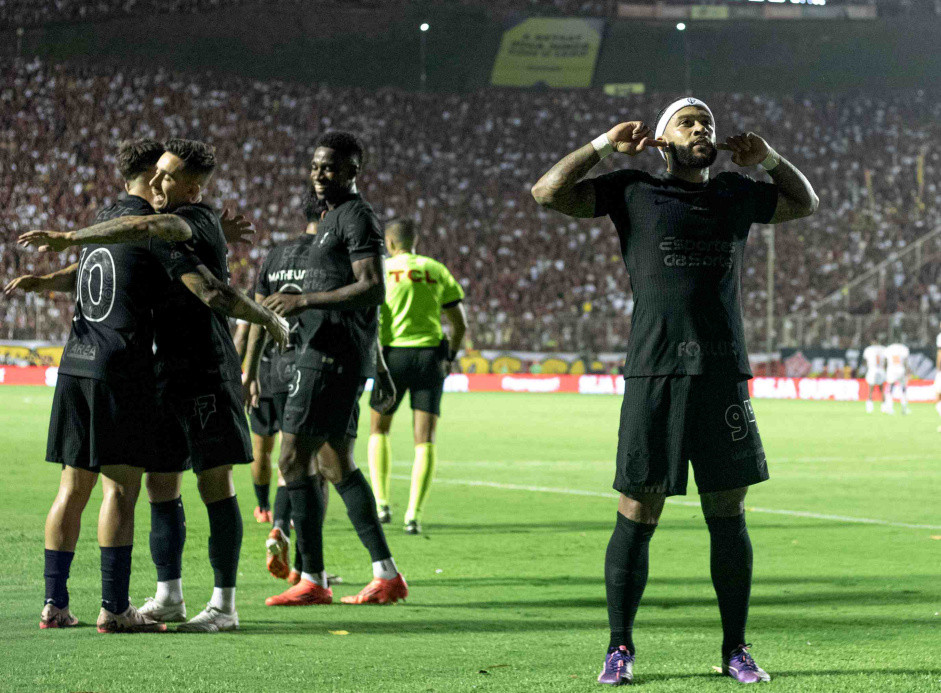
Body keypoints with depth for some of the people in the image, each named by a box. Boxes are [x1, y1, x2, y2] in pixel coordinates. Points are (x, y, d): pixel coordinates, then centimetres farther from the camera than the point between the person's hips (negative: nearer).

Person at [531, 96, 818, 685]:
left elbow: (805, 203, 33)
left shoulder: (737, 195, 16)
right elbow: (549, 192, 2)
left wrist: (770, 159, 17)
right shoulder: (634, 192, 6)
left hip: (724, 372, 3)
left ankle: (736, 648, 13)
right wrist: (605, 145, 0)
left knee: (729, 517, 5)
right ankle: (620, 647, 8)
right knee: (637, 517, -2)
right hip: (655, 375, -3)